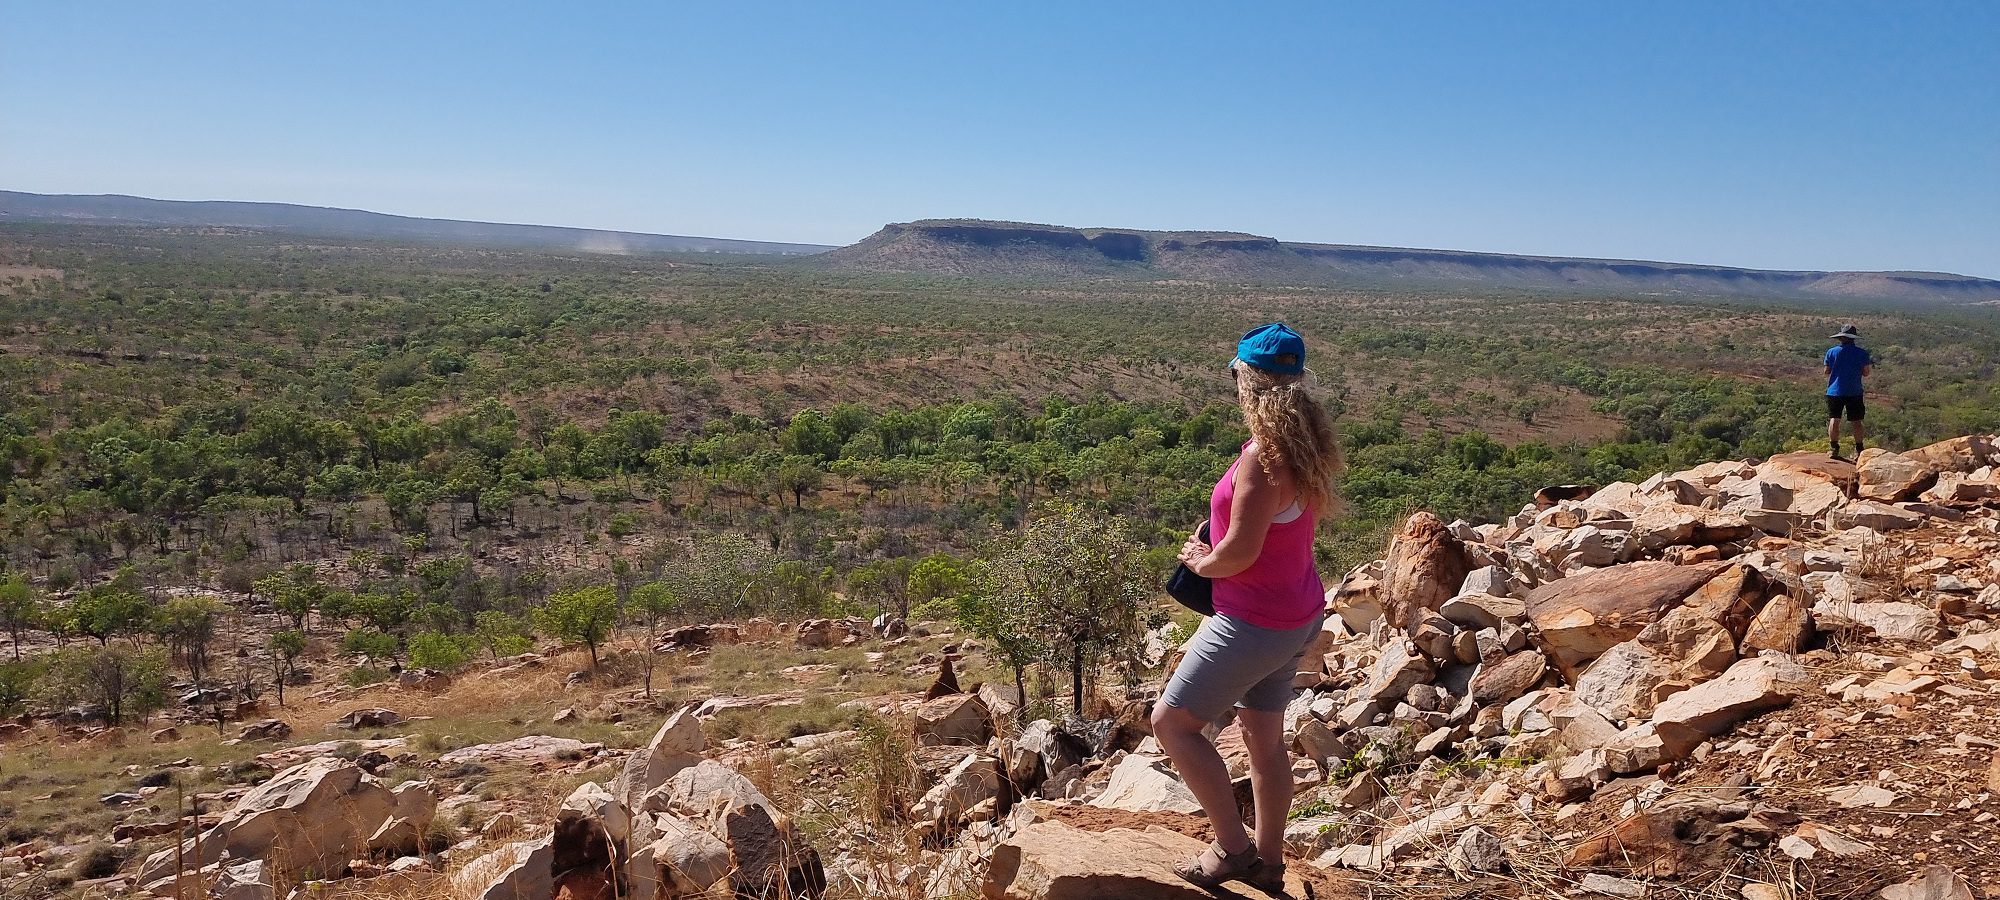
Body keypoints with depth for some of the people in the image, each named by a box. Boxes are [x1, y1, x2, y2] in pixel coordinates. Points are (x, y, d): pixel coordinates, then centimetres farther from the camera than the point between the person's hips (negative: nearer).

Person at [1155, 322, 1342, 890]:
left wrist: (1201, 562, -3)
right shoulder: (1306, 447, 2)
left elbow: (1240, 552, -25)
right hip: (1298, 613, 9)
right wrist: (1215, 547, 7)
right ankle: (1268, 861, 32)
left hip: (1256, 622, -9)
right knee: (1264, 735, 20)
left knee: (1172, 721, 2)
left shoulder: (1262, 458, -26)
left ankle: (1233, 848, 7)